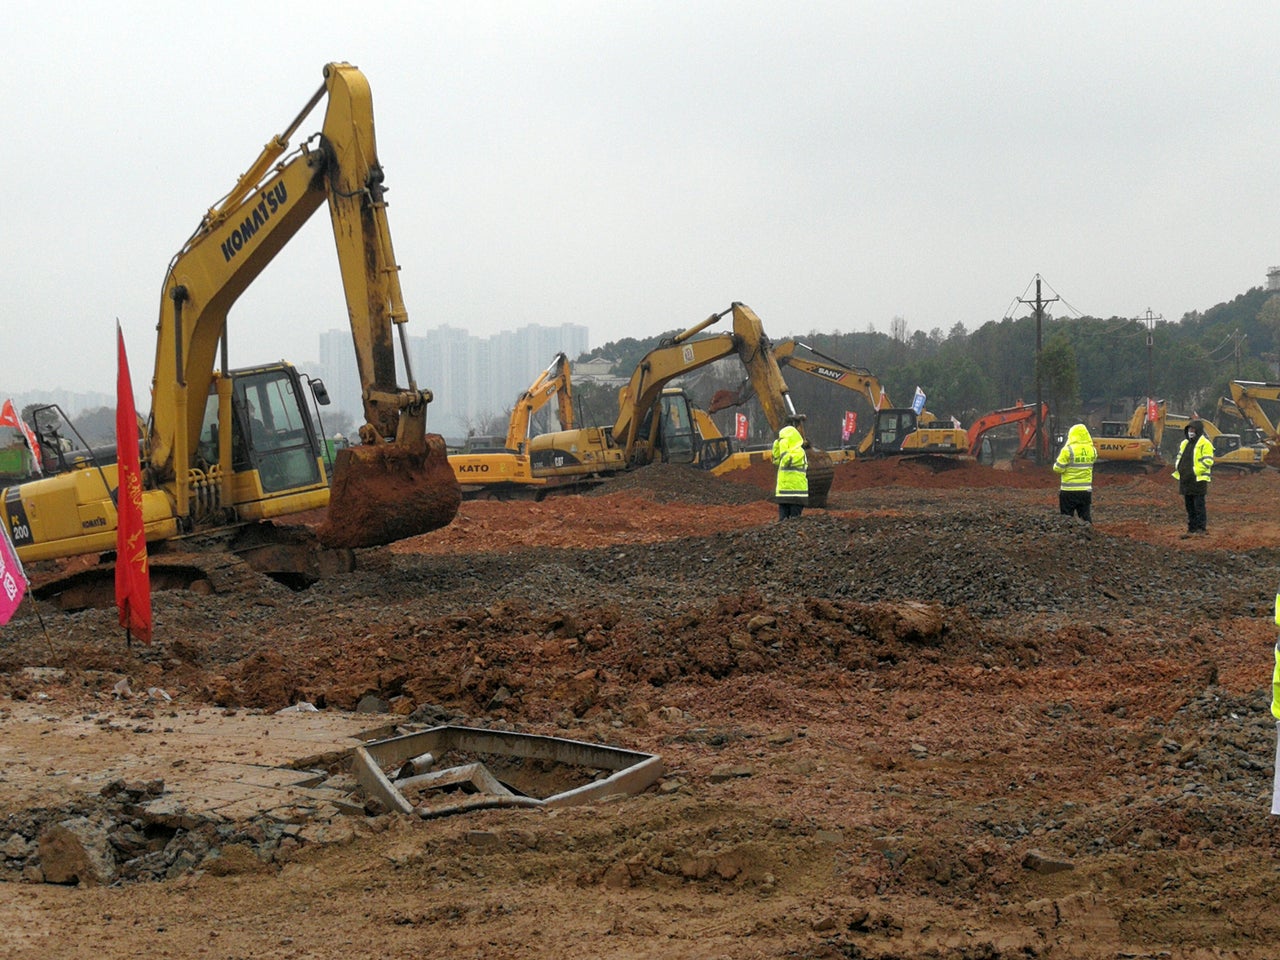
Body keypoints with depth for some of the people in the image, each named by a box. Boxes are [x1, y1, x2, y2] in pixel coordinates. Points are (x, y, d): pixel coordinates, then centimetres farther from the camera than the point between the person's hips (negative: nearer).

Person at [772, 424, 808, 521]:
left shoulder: (799, 452, -11)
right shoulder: (789, 452, 18)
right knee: (783, 520, 8)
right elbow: (776, 460, 28)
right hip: (784, 494, 9)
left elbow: (787, 460, -26)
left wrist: (783, 446, -18)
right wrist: (777, 444, 17)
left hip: (795, 494, -9)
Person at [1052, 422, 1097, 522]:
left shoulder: (1068, 450, -15)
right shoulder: (1092, 450, 1)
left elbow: (1058, 468, -12)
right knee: (1086, 518, 11)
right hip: (1086, 490, 4)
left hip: (1069, 491, -4)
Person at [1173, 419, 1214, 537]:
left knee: (1199, 506, -6)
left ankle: (1201, 530, -2)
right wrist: (1178, 468, 7)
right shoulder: (1184, 443, 18)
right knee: (1189, 506, 11)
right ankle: (1191, 529, 17)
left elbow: (1208, 461, -15)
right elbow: (1179, 458, 26)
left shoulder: (1205, 443, -8)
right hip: (1185, 480, 8)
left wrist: (1195, 471, -18)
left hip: (1198, 480, -8)